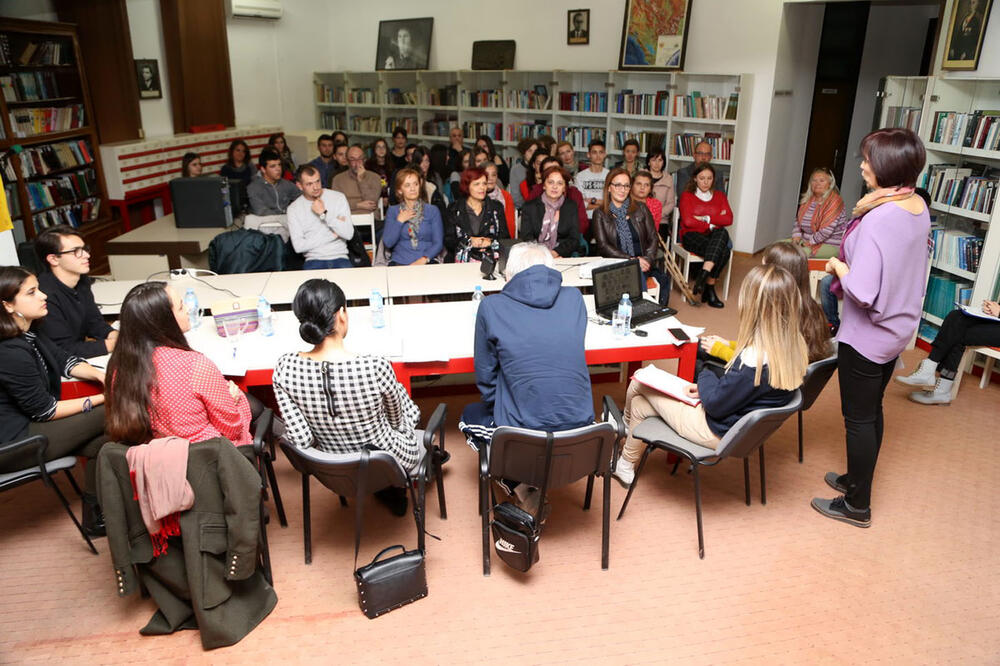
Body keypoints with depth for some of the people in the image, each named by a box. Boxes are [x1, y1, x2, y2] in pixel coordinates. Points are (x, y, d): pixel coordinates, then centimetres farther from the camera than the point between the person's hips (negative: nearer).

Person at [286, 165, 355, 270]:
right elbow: (298, 246, -7)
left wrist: (324, 214, -12)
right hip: (313, 260, 0)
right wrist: (332, 235, -6)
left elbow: (348, 234, -7)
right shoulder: (293, 208, 4)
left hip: (340, 257, 0)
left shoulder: (338, 197, 3)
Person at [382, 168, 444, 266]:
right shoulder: (392, 211, 12)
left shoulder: (432, 210, 10)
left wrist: (424, 259, -14)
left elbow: (439, 243, 2)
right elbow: (387, 244, 2)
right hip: (399, 263, 0)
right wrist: (400, 221, -3)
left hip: (427, 263, 0)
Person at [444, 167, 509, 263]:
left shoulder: (496, 207, 17)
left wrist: (491, 242, -9)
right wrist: (469, 241, -12)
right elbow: (448, 241, 5)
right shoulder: (454, 209, 11)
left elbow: (505, 237, 12)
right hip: (464, 260, -1)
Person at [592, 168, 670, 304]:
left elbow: (653, 239, 11)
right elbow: (603, 246, -3)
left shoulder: (640, 209, 15)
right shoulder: (600, 214, 7)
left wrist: (647, 259, -10)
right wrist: (632, 260, -14)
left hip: (642, 265, 3)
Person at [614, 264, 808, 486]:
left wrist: (705, 376, -4)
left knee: (640, 386, 7)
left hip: (719, 432, -9)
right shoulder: (794, 345, -7)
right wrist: (707, 387, 2)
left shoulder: (754, 359, -35)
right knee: (640, 405, 15)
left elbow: (715, 405, -22)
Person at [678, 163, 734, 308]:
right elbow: (688, 221, -9)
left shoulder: (720, 196, 18)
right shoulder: (687, 195, 7)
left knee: (722, 233, -35)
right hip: (692, 236, -3)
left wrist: (705, 218, -8)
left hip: (714, 236, 4)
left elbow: (728, 219, 1)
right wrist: (713, 222, -5)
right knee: (722, 251, -32)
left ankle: (703, 275, -38)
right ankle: (709, 289, -29)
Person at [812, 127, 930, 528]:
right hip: (897, 329, 9)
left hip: (866, 336, -9)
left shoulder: (879, 218, -28)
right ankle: (857, 479, 41)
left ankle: (857, 506, 22)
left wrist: (837, 266, -13)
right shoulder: (919, 207, 0)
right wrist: (863, 208, -8)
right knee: (872, 411, 23)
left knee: (858, 418, 6)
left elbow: (861, 292, -33)